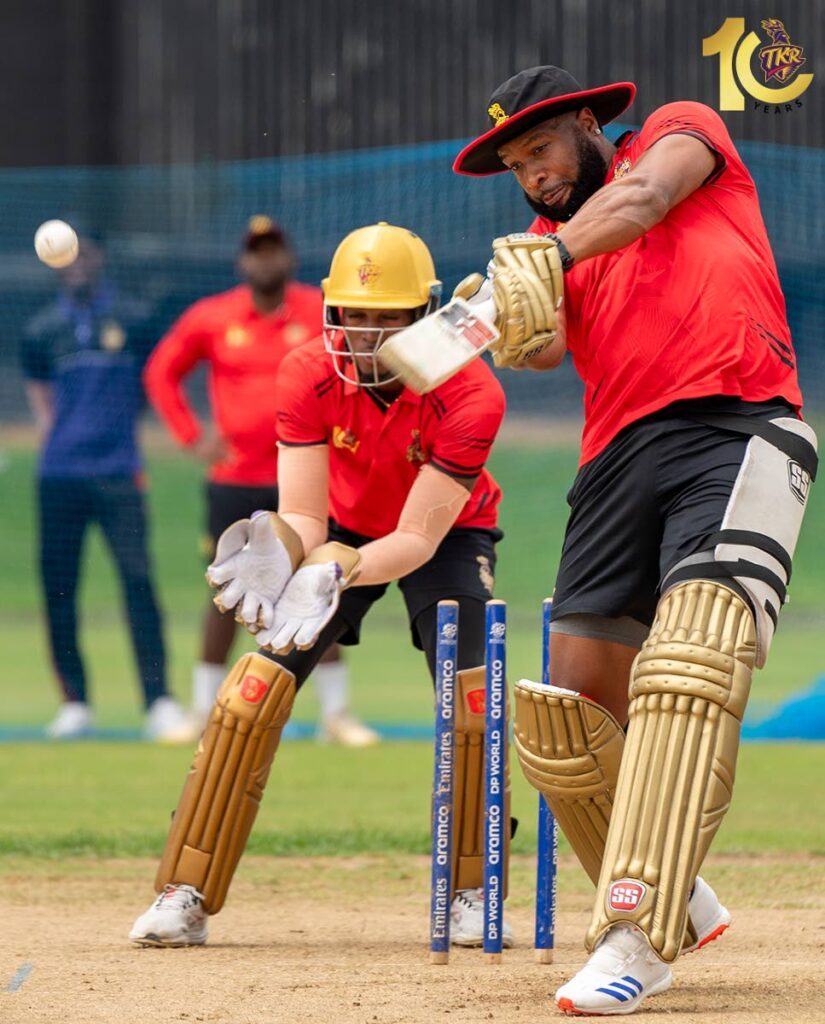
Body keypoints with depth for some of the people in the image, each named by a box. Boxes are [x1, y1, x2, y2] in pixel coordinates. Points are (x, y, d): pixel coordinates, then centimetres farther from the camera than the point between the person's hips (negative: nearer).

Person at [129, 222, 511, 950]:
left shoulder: (470, 397, -33)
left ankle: (472, 892, -5)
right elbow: (303, 518, -26)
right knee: (259, 684, -13)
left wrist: (338, 571, -53)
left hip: (447, 534, -1)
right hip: (343, 528, 2)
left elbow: (418, 538, -35)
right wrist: (277, 554, -49)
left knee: (469, 685, -23)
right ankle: (185, 897, -9)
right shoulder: (311, 376, -26)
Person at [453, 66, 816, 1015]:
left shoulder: (682, 129, 14)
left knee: (687, 672, -23)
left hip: (739, 429, -6)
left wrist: (554, 254, -26)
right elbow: (546, 345, 4)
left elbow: (641, 198, -9)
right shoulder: (546, 238, 25)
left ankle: (638, 939, -30)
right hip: (619, 458, 6)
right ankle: (674, 902, 19)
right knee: (568, 717, -1)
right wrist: (511, 321, -19)